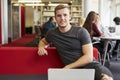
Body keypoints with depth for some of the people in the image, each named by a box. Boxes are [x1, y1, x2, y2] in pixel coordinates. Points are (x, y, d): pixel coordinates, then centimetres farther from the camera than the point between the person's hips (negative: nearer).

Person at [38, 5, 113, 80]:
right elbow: (43, 41, 35)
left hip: (91, 65, -3)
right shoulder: (52, 33, 11)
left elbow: (89, 57, -6)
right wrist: (41, 47, 11)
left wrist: (68, 67, -10)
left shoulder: (81, 31, 0)